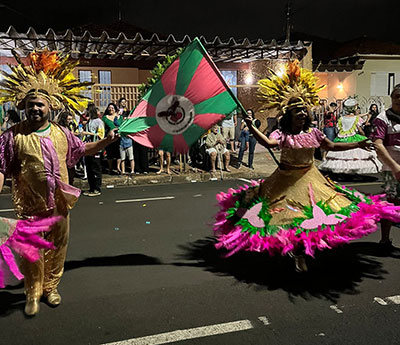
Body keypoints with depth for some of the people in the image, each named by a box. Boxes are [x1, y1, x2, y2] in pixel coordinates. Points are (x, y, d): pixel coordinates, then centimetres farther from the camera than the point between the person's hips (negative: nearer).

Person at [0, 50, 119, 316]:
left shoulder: (61, 133, 7)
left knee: (58, 247, 14)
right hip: (30, 206, -3)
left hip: (59, 203, 4)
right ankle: (33, 294, 23)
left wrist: (107, 141, 9)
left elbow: (83, 150, 20)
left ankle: (51, 286, 34)